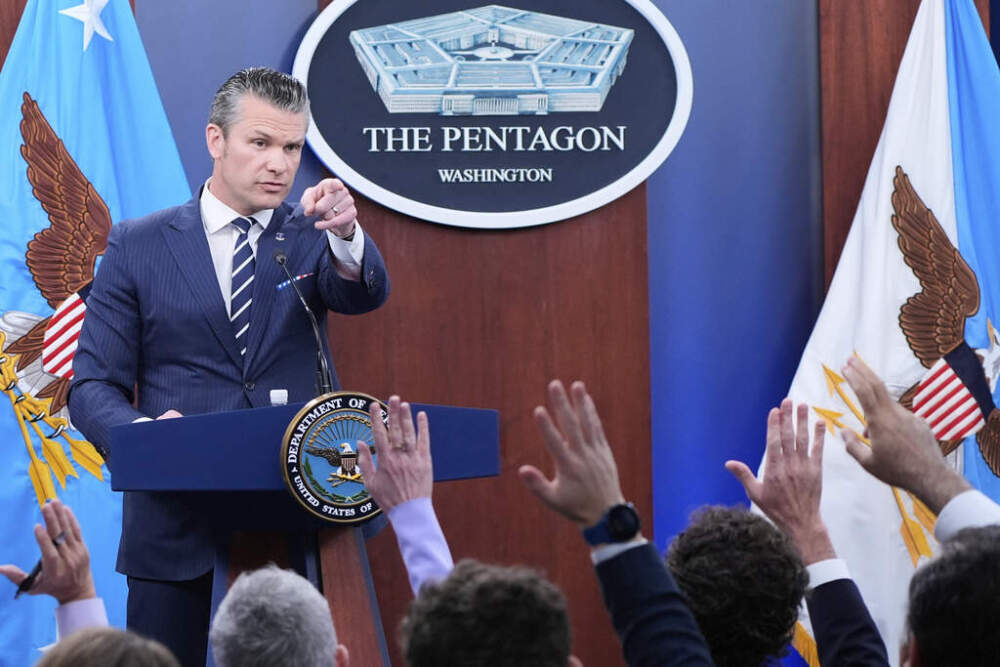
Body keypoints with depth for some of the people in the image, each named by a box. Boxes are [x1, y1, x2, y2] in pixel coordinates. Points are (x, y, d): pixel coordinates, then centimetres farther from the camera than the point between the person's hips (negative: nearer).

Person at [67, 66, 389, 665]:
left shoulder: (310, 240, 9)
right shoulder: (138, 246, 6)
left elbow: (365, 294, -13)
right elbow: (93, 386, 3)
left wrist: (345, 233, -35)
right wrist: (140, 434, -19)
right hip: (178, 528, 0)